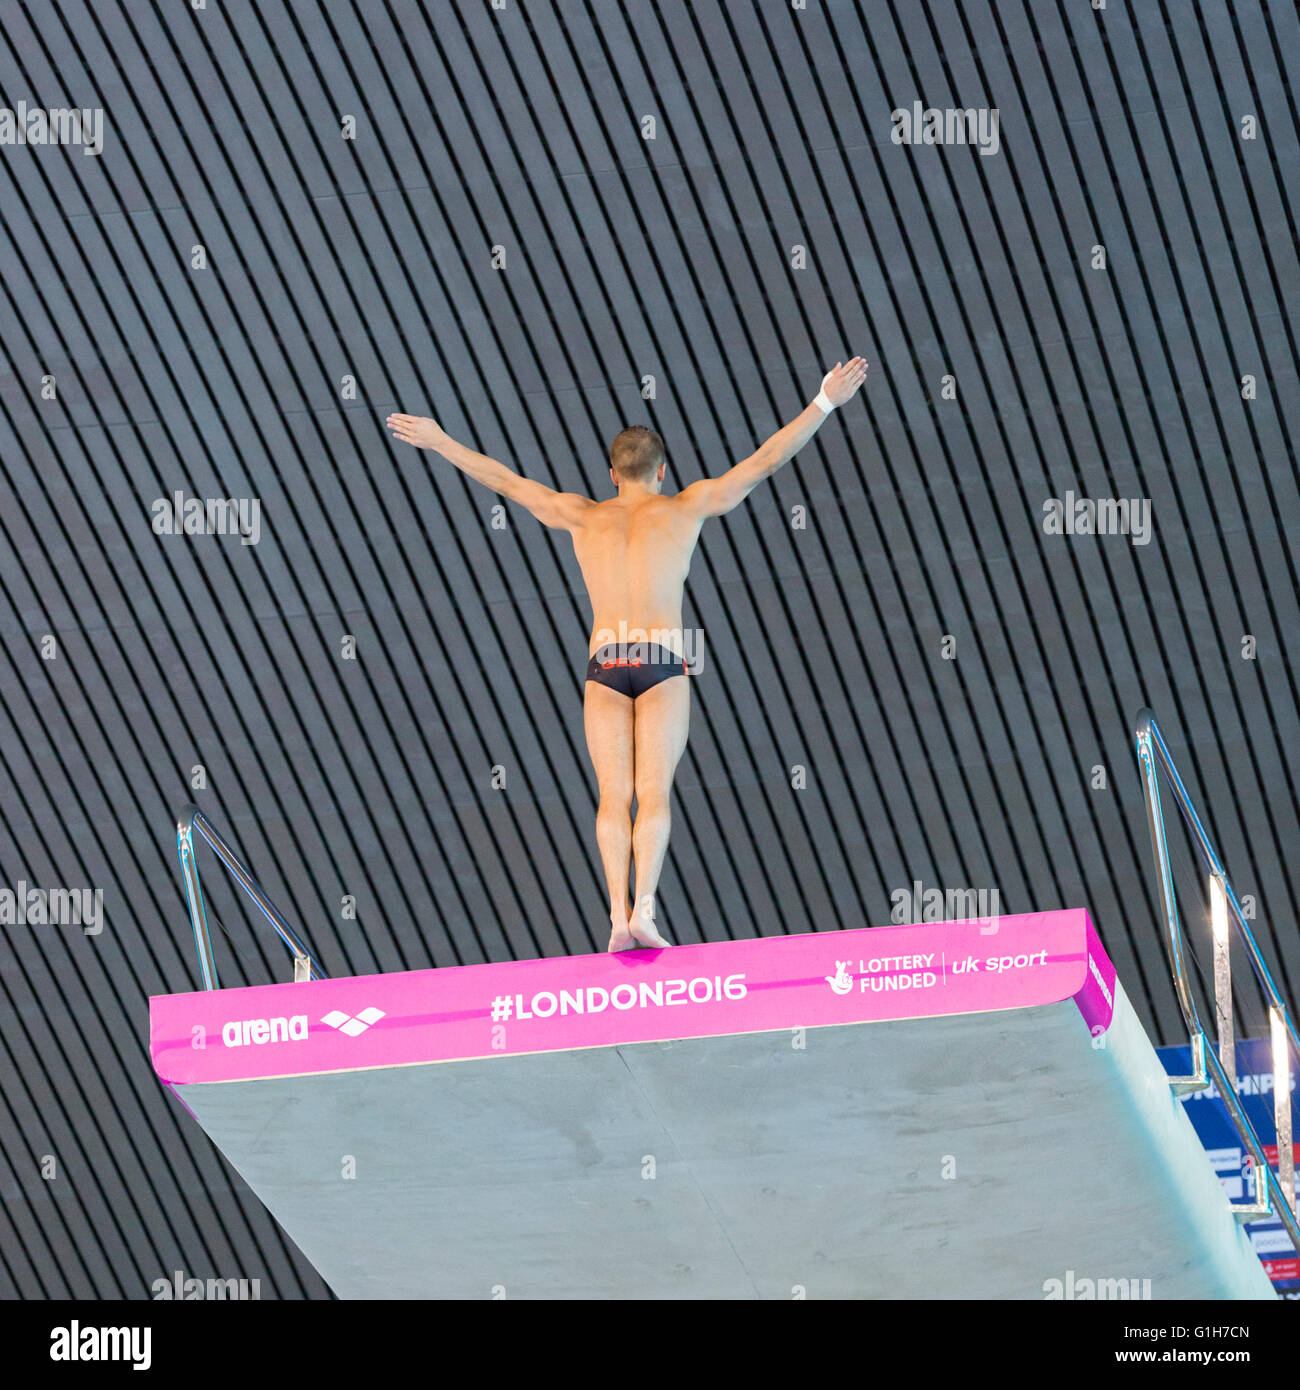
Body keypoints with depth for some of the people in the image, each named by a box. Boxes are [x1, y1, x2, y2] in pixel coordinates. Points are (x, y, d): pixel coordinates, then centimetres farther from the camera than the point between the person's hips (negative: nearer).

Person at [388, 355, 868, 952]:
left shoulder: (583, 516, 9)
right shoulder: (686, 507, 4)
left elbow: (504, 479, 16)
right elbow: (765, 460, 5)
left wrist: (438, 441, 27)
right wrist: (824, 404, 10)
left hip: (604, 663, 2)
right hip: (663, 659, -2)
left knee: (613, 795, 1)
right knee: (654, 793, -4)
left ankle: (618, 914, -10)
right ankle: (644, 907, -18)